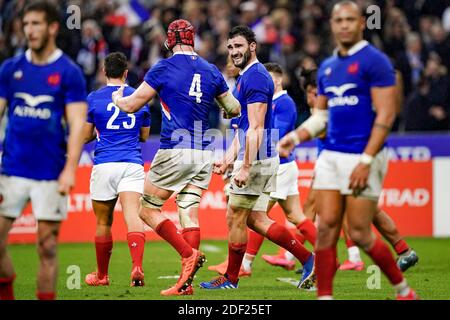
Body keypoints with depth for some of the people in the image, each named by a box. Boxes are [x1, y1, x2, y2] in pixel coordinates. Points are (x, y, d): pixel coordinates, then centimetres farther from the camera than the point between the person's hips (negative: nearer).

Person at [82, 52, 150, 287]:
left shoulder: (94, 98, 3)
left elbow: (86, 136, 9)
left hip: (104, 165, -1)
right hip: (132, 164, 1)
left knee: (103, 222, 12)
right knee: (132, 216, -11)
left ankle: (101, 275, 25)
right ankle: (137, 267, -33)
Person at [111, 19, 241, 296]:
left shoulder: (164, 68, -5)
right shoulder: (211, 71, 10)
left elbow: (132, 105, 0)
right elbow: (235, 110, 20)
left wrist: (117, 98, 22)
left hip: (174, 152, -5)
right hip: (203, 154, 5)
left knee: (148, 209, 5)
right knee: (189, 213, 3)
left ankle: (189, 254, -12)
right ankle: (186, 281, -5)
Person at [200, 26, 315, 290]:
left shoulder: (254, 77, -15)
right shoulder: (247, 77, 18)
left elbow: (255, 128, -21)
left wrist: (246, 167, -23)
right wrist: (228, 159, 21)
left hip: (256, 160, -10)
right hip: (263, 160, 10)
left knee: (235, 218, -1)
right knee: (255, 220, 10)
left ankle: (231, 279, 10)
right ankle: (308, 259, 9)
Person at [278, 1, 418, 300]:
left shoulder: (375, 61, -8)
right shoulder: (327, 67, 15)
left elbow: (385, 115, -13)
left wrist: (366, 161, -19)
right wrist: (295, 137, 3)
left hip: (363, 156, -7)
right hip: (331, 156, 7)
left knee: (359, 234, -4)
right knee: (326, 227, -2)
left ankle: (404, 291, 15)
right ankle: (324, 296, 2)